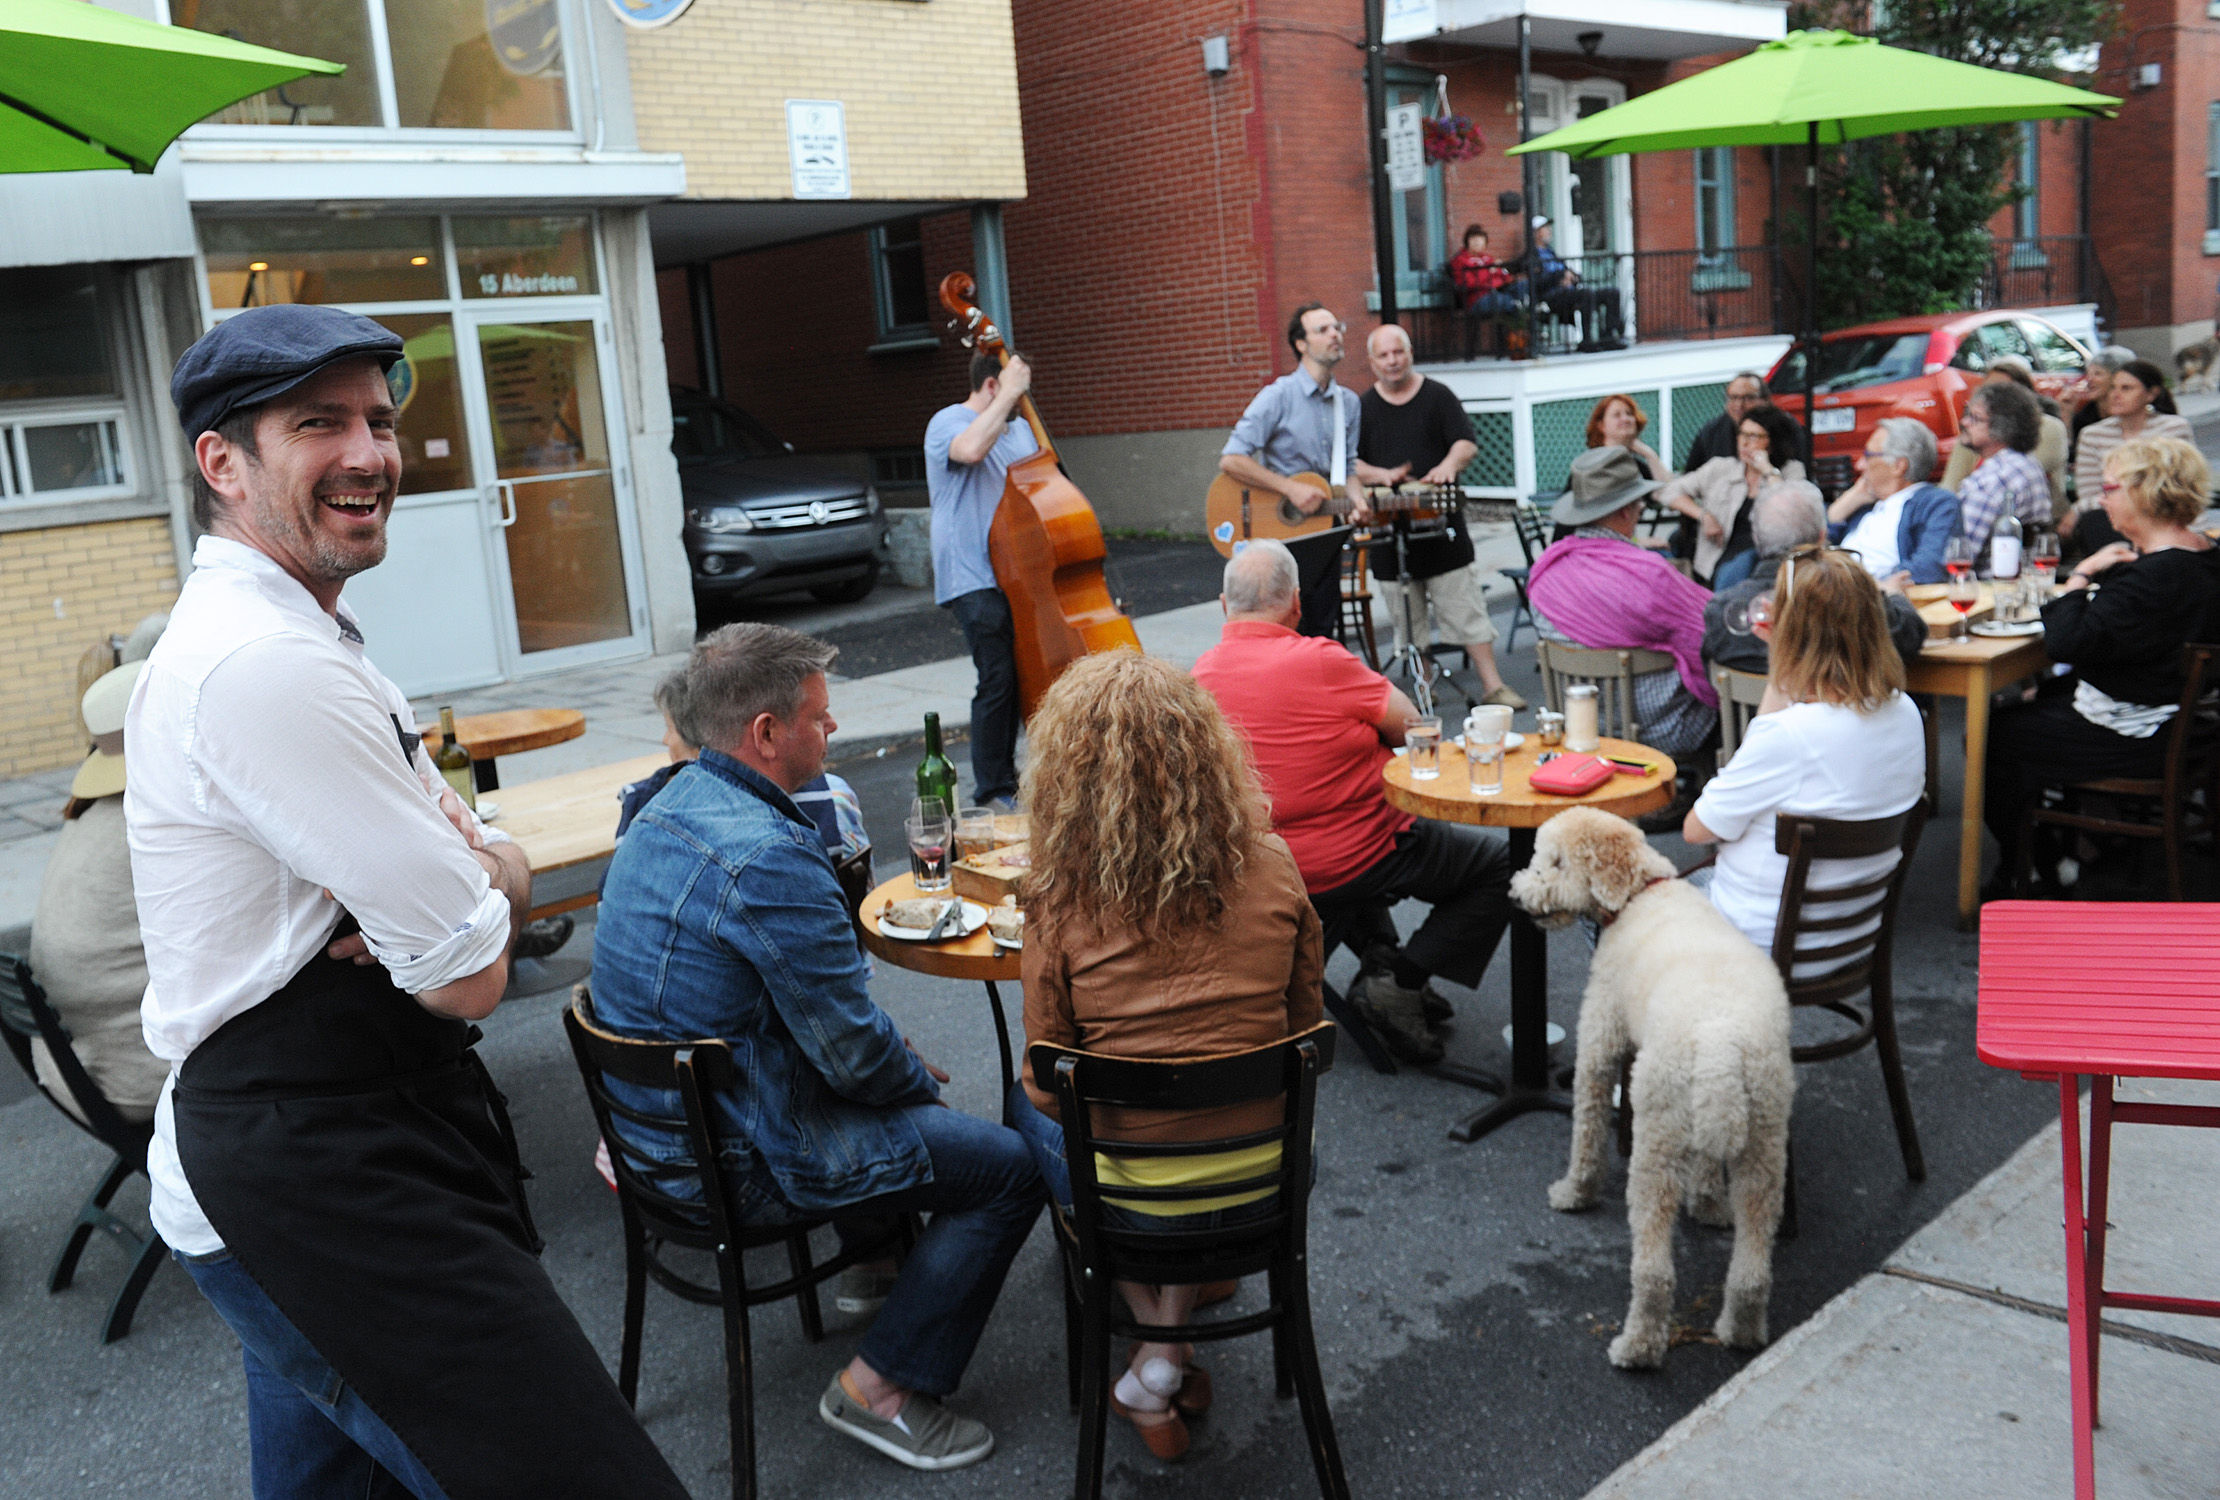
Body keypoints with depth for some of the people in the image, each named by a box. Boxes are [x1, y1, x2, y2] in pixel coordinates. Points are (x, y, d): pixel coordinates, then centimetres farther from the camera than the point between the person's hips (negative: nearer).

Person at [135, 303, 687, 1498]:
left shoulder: (301, 641, 14)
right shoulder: (263, 664, -20)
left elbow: (512, 882, 12)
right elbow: (473, 979, -20)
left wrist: (475, 873, -11)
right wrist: (469, 884, 1)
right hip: (325, 1191, -11)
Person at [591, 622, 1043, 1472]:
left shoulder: (668, 807, 3)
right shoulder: (769, 858, -28)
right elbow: (855, 1050, -22)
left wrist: (901, 1070, 12)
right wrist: (918, 1082, 0)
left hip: (658, 1115, 10)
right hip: (735, 1161, -10)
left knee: (899, 1090, 28)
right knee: (1011, 1167, -5)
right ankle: (879, 1389, 5)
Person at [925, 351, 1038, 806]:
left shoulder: (1020, 429, 20)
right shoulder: (948, 423, -5)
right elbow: (971, 449, -30)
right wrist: (1010, 395, -22)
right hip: (974, 577, -8)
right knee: (998, 678, -13)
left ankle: (1008, 774, 20)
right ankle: (993, 788, -3)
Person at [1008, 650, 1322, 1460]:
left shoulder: (1063, 904, -17)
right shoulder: (1271, 869, -10)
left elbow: (1051, 1085, -6)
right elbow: (1302, 1025, 5)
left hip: (1136, 1201, -2)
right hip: (1268, 1184, 3)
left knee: (1026, 1104, 28)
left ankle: (1159, 1339, 27)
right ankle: (1167, 1356, 26)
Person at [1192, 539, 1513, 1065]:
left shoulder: (1201, 675, -2)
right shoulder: (1319, 661, -22)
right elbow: (1411, 727, -11)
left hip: (1267, 874, 7)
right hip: (1359, 858, -7)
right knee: (1500, 865, 10)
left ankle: (1378, 957, 20)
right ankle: (1400, 981, -2)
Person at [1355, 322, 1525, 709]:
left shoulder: (1437, 395, 4)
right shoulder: (1364, 406, 7)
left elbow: (1467, 442, -4)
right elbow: (1350, 463, 3)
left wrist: (1449, 464, -25)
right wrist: (1382, 475, -16)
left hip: (1441, 523, -2)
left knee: (1466, 607, -2)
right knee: (1406, 616, 7)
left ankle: (1492, 686, 0)